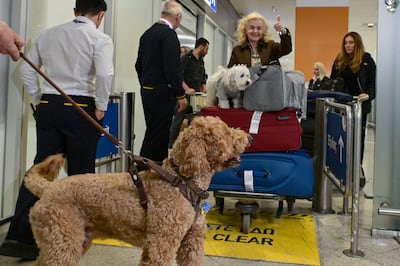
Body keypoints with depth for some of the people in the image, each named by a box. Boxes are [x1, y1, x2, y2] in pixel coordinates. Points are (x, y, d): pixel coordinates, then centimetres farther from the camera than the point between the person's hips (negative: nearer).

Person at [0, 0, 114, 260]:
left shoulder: (48, 34, 12)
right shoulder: (100, 39, -4)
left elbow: (27, 70, 14)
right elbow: (104, 75, -20)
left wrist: (40, 99, 18)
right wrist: (101, 107, -8)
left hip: (48, 107, 5)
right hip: (81, 109, -4)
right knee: (80, 173, 7)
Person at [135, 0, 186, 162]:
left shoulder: (147, 33, 14)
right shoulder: (169, 34, -13)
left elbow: (139, 65, 18)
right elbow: (172, 67, -19)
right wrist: (180, 95, -13)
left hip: (146, 91, 9)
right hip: (162, 92, -9)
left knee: (153, 132, 14)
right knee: (158, 135, -4)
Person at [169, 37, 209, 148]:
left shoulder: (201, 61, 18)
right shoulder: (185, 58, -6)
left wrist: (204, 88, 12)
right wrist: (187, 89, -22)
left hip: (196, 95, 8)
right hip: (185, 95, -8)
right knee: (178, 120, -4)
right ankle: (171, 145, 3)